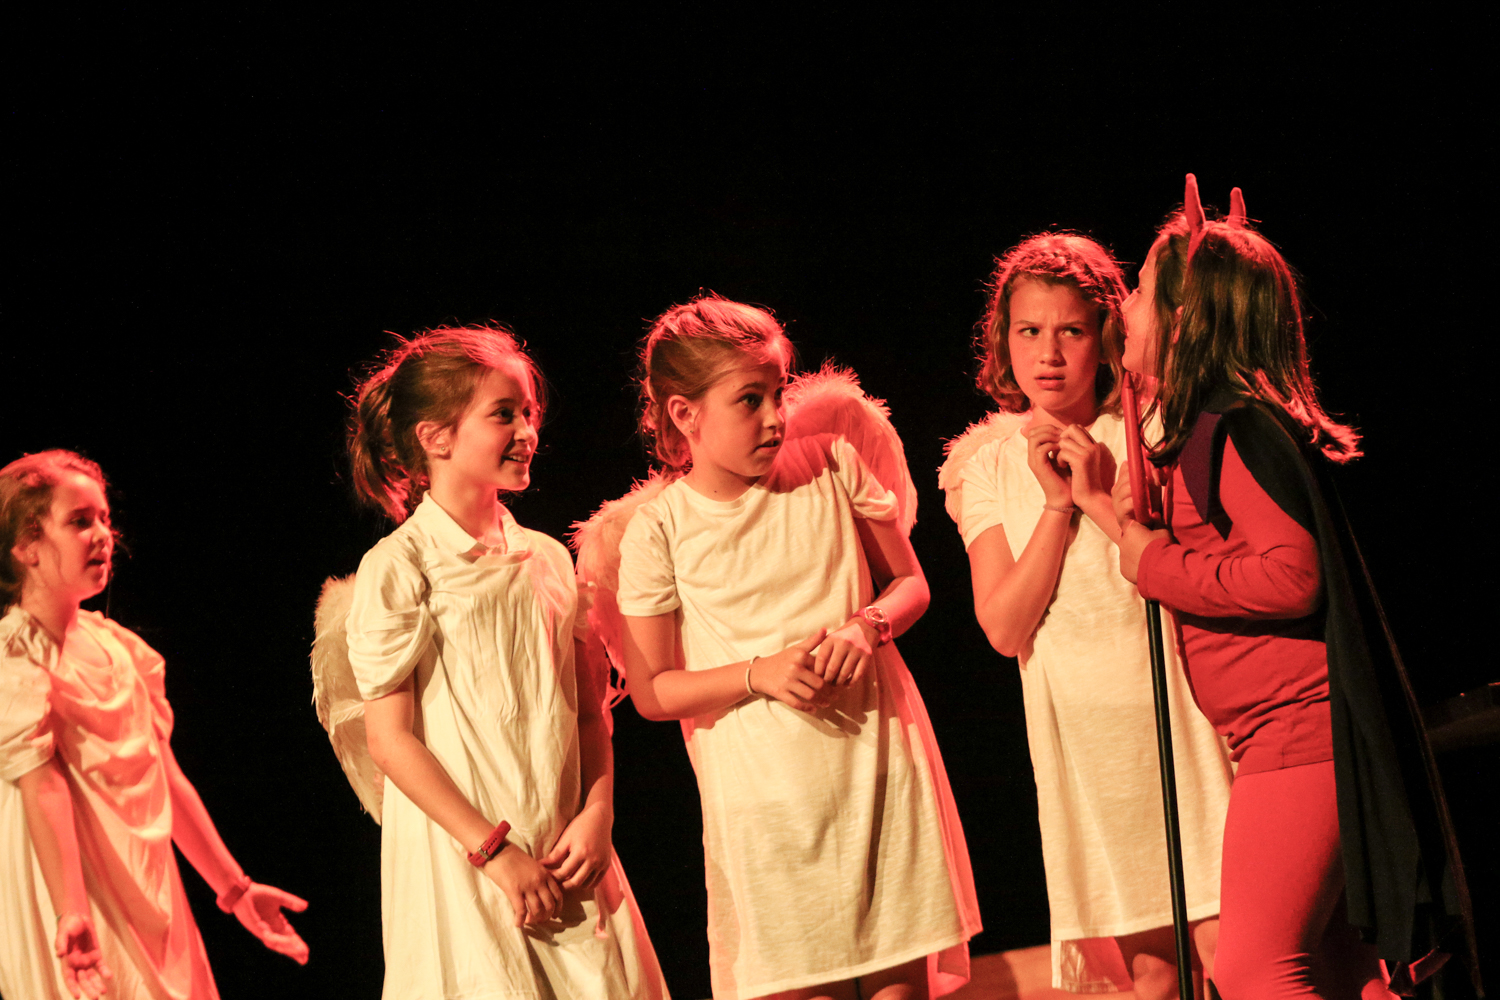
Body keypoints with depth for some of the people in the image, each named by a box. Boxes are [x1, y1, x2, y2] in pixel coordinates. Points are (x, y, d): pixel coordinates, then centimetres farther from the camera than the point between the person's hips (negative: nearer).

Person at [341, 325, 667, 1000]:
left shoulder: (548, 558, 11)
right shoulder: (398, 568, -6)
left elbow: (589, 709, 13)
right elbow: (389, 740, -8)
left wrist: (597, 815, -3)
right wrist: (494, 849, -12)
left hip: (564, 855, 5)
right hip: (458, 861, -5)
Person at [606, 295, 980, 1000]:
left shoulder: (833, 466, 1)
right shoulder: (658, 531, -6)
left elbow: (910, 584, 11)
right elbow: (651, 692, -2)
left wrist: (868, 625, -12)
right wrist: (760, 673, -17)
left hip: (876, 764, 2)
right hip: (764, 796, -2)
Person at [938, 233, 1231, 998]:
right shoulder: (988, 464, 4)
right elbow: (1005, 628, -5)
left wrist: (1101, 497, -17)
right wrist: (1057, 503, -13)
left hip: (1176, 709, -2)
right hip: (1082, 735, 2)